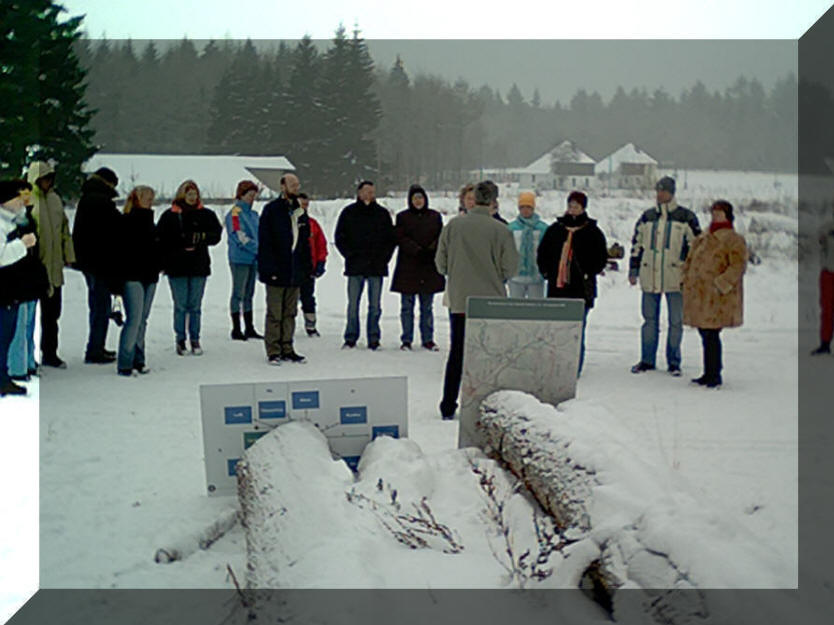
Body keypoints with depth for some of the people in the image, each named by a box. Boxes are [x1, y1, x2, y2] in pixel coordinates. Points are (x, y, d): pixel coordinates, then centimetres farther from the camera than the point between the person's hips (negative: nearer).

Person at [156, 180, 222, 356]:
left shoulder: (206, 215, 6)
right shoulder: (170, 215, 2)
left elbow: (216, 235, -1)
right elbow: (160, 239, 2)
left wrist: (200, 237, -19)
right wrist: (164, 260, -6)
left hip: (199, 267, 1)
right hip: (176, 267, -1)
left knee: (195, 306, 6)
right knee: (180, 306, 1)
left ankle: (195, 340, 16)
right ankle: (180, 340, 11)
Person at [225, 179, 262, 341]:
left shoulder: (254, 215, 16)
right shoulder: (235, 213, -8)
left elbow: (259, 235, 18)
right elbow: (241, 238, -17)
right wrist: (258, 249, -19)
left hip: (252, 259, 8)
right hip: (239, 259, -8)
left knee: (249, 294, 12)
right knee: (238, 293, -3)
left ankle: (249, 328, 18)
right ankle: (236, 329, 2)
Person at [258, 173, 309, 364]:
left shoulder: (300, 212, 14)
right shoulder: (271, 210, -7)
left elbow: (305, 241, 19)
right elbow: (264, 242, -11)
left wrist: (307, 266, 12)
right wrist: (269, 268, -17)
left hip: (295, 272, 6)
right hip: (276, 271, -6)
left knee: (290, 312, 11)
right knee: (274, 313, -2)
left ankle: (287, 348, 19)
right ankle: (273, 351, 5)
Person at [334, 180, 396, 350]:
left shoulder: (382, 213, 9)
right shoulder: (348, 212, 6)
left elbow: (391, 239, 11)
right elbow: (340, 238, 7)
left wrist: (384, 257, -1)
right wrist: (350, 255, -4)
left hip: (377, 266, 1)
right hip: (355, 266, -1)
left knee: (374, 305, 3)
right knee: (353, 304, 2)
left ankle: (374, 339, 8)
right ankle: (350, 338, 9)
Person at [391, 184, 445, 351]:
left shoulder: (435, 217, 10)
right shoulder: (402, 217, 4)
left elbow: (441, 237, 7)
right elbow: (400, 238, -6)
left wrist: (433, 248, -13)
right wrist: (417, 250, -18)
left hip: (429, 268, 2)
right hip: (408, 268, -1)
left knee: (427, 306, 7)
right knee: (407, 306, 2)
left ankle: (428, 339, 14)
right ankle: (406, 340, 9)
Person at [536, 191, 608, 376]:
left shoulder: (592, 231, 1)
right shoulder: (555, 229, 10)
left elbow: (602, 258, 3)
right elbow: (542, 253, 18)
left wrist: (588, 274, -6)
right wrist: (546, 271, 8)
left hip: (581, 289, -3)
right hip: (556, 286, 3)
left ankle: (575, 368, 3)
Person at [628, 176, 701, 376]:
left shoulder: (686, 217, 0)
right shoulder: (647, 217, 10)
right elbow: (637, 245, 15)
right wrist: (633, 271, 12)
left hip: (675, 278, -3)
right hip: (649, 278, 3)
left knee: (675, 321, 4)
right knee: (649, 319, 9)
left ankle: (673, 362, 15)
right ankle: (647, 360, 18)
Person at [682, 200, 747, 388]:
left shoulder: (733, 240, -6)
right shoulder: (703, 239, 17)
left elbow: (738, 266, -14)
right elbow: (690, 261, 25)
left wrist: (719, 284, -21)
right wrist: (687, 279, 12)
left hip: (717, 298, -7)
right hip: (699, 295, 7)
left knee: (711, 335, -9)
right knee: (705, 335, 11)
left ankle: (714, 376, -1)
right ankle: (710, 374, 20)